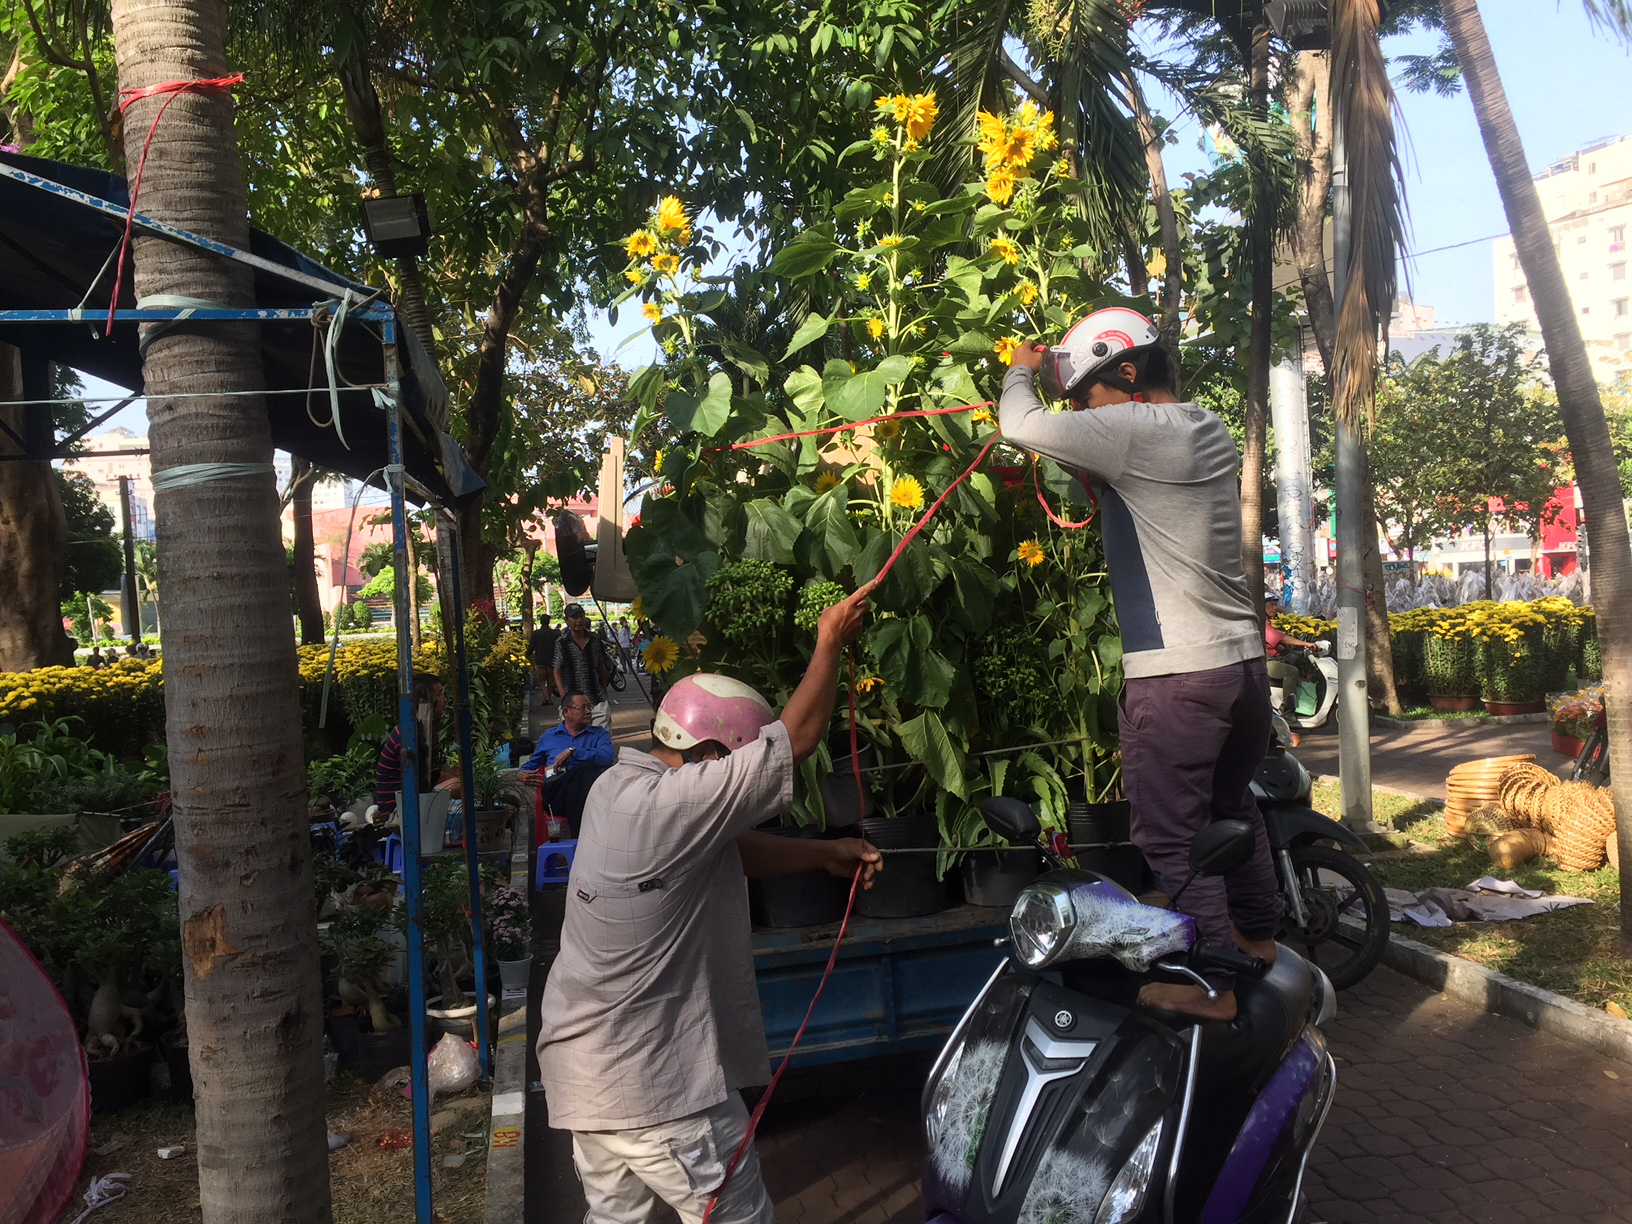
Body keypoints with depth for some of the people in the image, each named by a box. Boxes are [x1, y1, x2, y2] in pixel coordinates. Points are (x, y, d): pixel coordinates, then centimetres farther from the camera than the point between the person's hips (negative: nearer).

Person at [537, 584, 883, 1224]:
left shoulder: (618, 786, 4)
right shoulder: (672, 805, -25)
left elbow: (732, 848, 14)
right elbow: (797, 739, -21)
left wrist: (826, 853, 14)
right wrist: (831, 642, -9)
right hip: (653, 1081, -9)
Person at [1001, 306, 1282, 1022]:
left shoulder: (1138, 431, -16)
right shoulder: (1211, 431, 12)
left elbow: (1021, 426, -19)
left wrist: (1023, 372, 2)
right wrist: (1062, 385, 18)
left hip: (1176, 674, -10)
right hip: (1244, 658, 10)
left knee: (1171, 835, 1)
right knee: (1231, 809, 24)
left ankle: (1212, 985, 8)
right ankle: (1259, 940, 40)